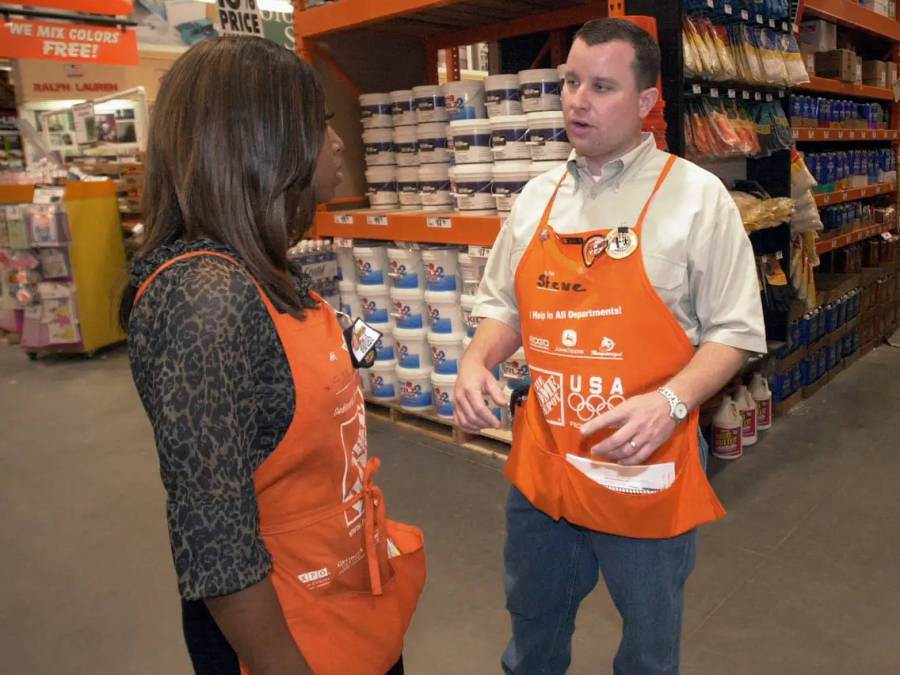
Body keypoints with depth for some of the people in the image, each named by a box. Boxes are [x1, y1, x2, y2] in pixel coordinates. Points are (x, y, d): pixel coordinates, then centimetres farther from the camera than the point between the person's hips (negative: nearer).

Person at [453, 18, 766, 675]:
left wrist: (669, 402, -24)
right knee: (533, 620, 25)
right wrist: (476, 362, -7)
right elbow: (502, 302, 13)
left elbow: (735, 330, -8)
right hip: (541, 460, 5)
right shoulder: (538, 195, 6)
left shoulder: (696, 196, -9)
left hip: (648, 470, -4)